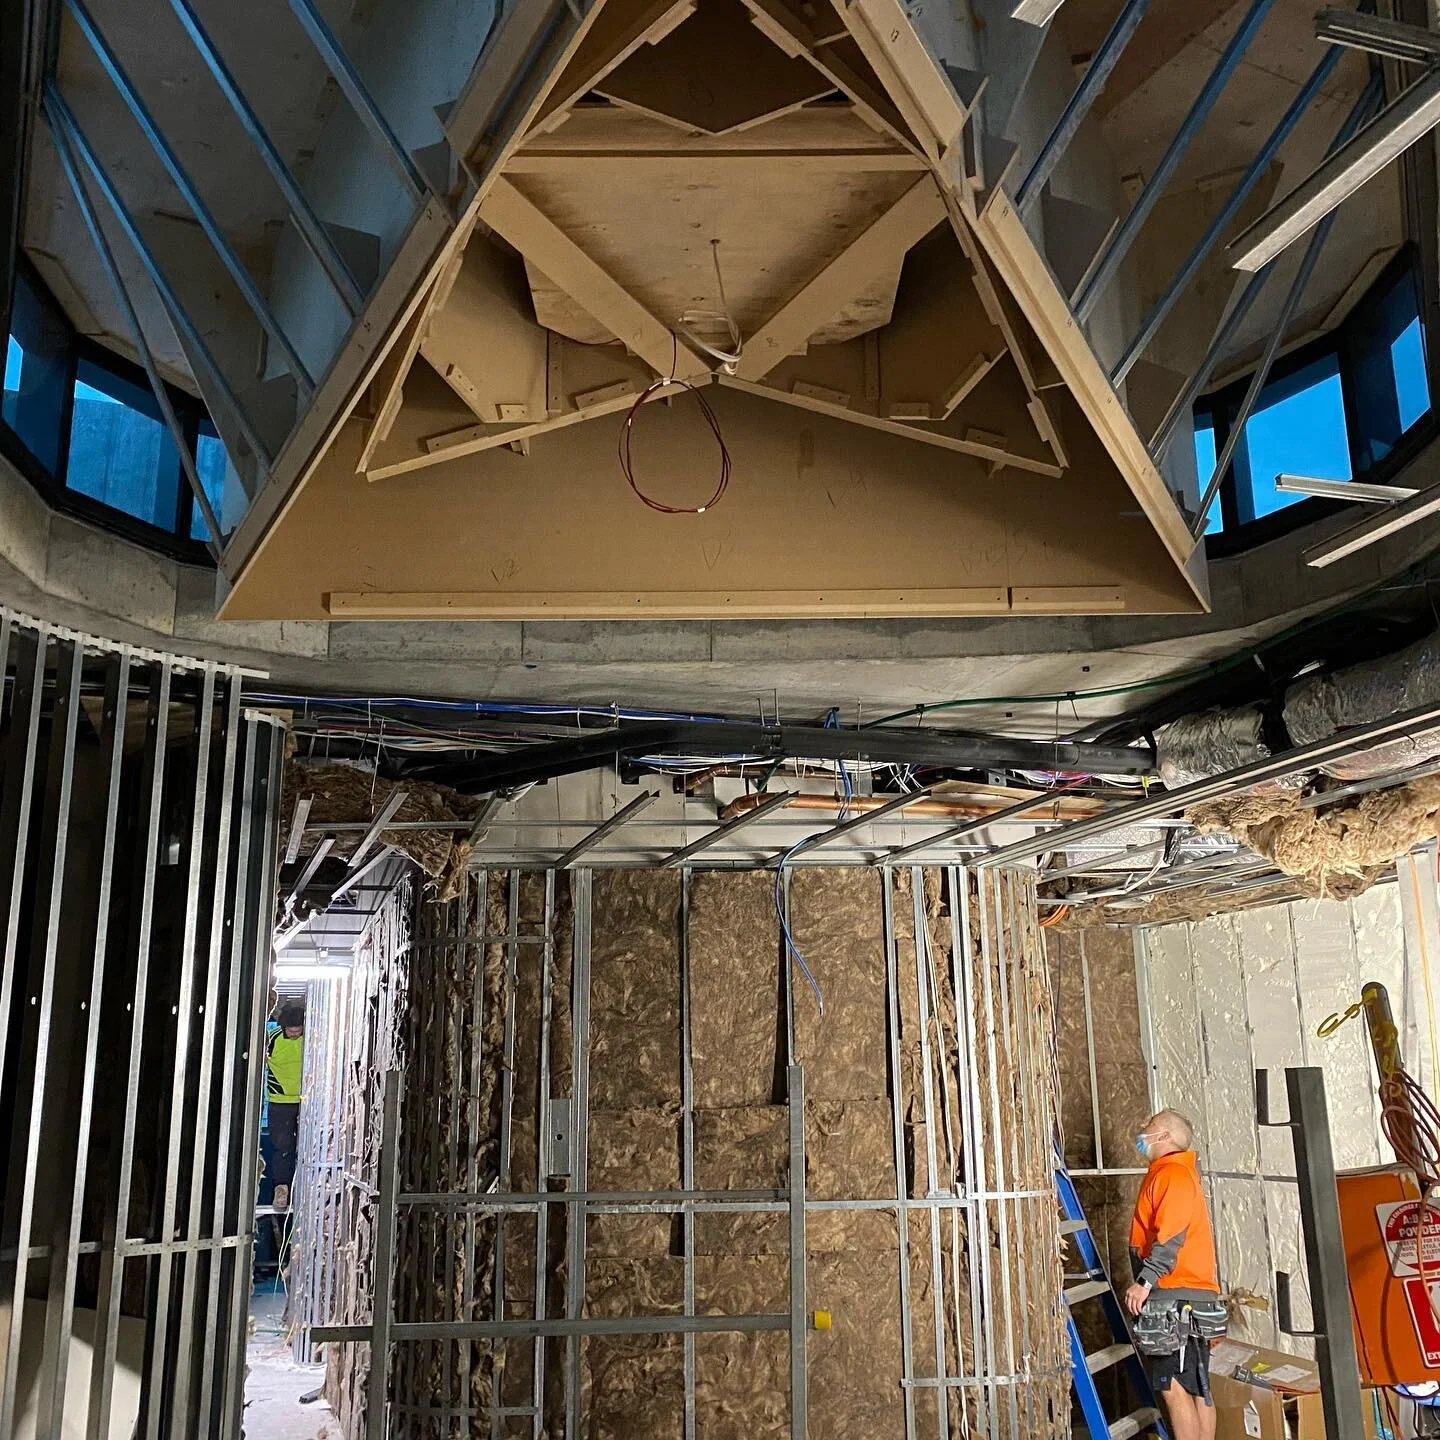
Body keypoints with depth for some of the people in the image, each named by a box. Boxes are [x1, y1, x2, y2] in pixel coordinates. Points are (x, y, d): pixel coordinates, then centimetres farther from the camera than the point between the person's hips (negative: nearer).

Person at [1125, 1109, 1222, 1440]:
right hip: (1191, 1300, 10)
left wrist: (1145, 1281, -24)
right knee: (1196, 1389, 11)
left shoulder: (1173, 1173, -10)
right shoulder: (1167, 1173, 21)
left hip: (1175, 1299, -10)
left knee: (1175, 1388, -10)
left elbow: (1171, 1236, -21)